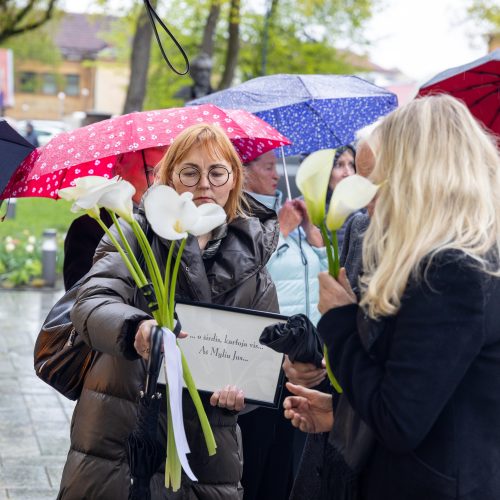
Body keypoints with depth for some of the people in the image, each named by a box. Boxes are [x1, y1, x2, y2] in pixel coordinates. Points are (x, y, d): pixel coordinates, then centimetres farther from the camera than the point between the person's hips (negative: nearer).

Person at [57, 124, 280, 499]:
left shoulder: (251, 256, 9)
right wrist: (135, 327, -37)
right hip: (118, 431, -2)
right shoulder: (137, 234, 2)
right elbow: (91, 303, -14)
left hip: (206, 441, 2)